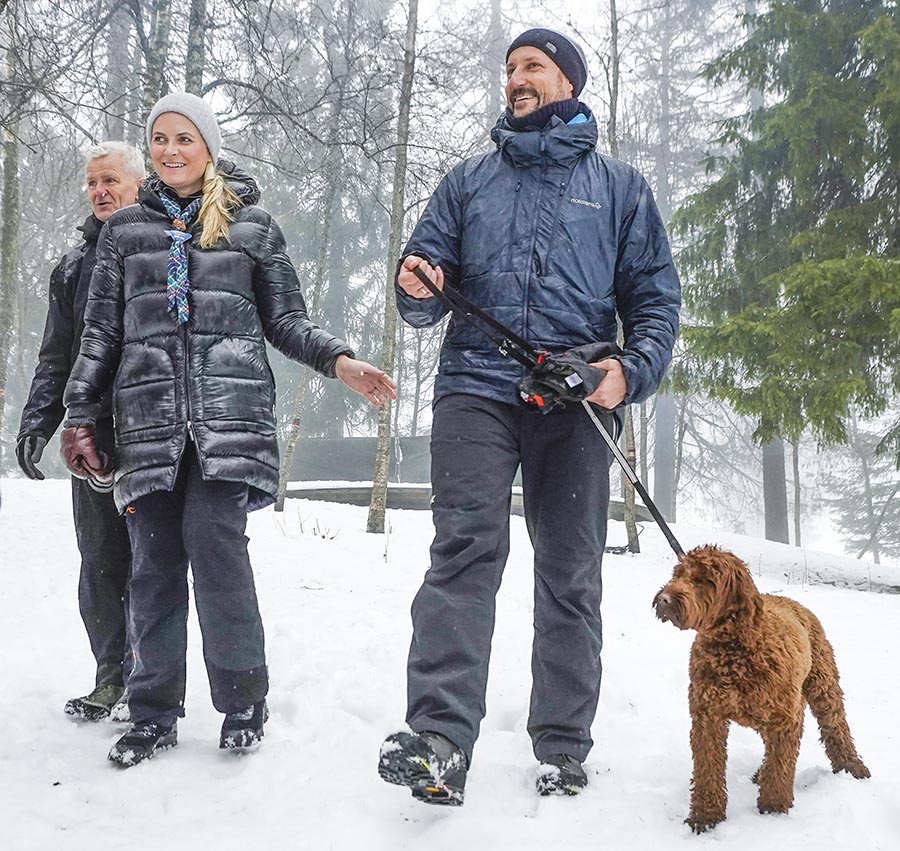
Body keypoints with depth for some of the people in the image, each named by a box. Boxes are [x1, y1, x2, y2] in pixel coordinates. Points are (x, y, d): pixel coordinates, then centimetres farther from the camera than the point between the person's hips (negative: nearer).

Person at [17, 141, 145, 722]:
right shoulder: (73, 266, 18)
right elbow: (56, 356, 18)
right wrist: (38, 421, 8)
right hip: (92, 434, 5)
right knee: (99, 564, 8)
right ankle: (113, 678, 18)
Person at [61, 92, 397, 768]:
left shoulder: (253, 224, 11)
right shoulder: (125, 229, 16)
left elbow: (286, 320, 10)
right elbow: (102, 332, 16)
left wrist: (341, 362, -7)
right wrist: (79, 415, 10)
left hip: (230, 411, -2)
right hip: (148, 416, 3)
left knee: (214, 541, -15)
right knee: (154, 560, 0)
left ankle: (243, 698, 1)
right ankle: (154, 711, 12)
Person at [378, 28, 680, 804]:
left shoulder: (619, 186, 16)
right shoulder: (468, 181, 20)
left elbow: (656, 296, 9)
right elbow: (428, 288, 15)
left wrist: (632, 371, -11)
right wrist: (416, 289, -10)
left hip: (576, 396, 0)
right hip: (476, 385, 0)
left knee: (571, 571, 3)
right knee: (466, 547, -18)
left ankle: (563, 748, 12)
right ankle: (440, 740, -25)